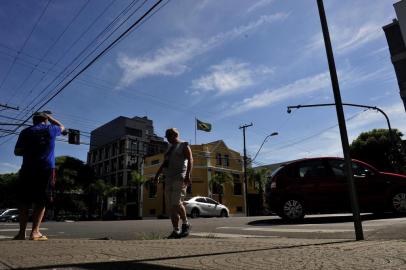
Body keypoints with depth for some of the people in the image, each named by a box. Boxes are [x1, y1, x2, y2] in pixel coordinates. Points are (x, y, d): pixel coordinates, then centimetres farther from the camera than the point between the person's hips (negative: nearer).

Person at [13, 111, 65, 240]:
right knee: (41, 202, 1)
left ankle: (22, 232, 3)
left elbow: (17, 152, 5)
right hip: (46, 170, -1)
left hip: (28, 170, 1)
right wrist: (49, 117, 35)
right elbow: (62, 127, 32)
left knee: (24, 202, 7)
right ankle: (35, 232, -5)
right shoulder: (51, 129, 9)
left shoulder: (26, 131, 8)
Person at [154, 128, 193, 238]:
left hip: (180, 178, -7)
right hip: (169, 179, 7)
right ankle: (176, 231, 5)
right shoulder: (170, 148, 24)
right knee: (171, 206, 1)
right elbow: (164, 164, 21)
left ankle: (186, 224, 3)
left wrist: (188, 175, -22)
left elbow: (190, 160, -10)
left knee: (176, 202, -17)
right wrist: (157, 175, 8)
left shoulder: (184, 146, 2)